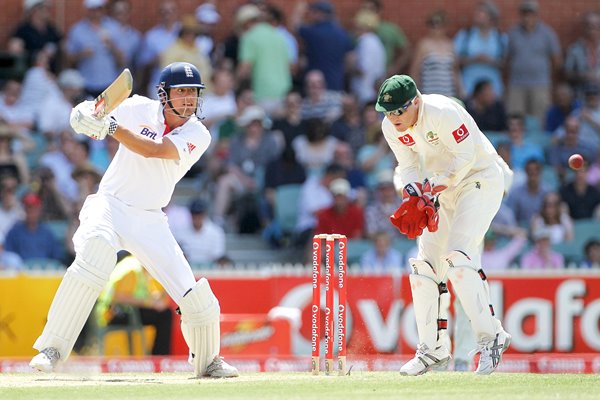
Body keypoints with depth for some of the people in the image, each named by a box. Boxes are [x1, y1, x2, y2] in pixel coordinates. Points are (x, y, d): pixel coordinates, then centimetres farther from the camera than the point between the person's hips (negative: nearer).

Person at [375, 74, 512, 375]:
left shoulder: (443, 113, -27)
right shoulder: (391, 127, -5)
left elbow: (466, 156, -24)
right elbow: (408, 167, 2)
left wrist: (433, 188, -28)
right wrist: (413, 194, -18)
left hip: (481, 178, -8)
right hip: (444, 188, 8)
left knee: (456, 255, -24)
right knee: (424, 264, 1)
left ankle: (490, 336, -20)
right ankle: (433, 349, 10)